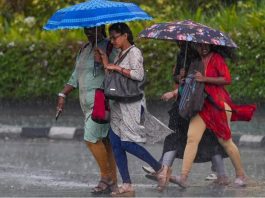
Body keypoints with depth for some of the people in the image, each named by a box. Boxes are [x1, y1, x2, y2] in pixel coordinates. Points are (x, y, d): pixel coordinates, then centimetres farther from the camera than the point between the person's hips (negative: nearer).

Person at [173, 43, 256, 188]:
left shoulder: (217, 59, -4)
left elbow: (227, 79, -14)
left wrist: (205, 79, -18)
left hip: (218, 104, -5)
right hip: (201, 104, 5)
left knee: (225, 140, 1)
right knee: (192, 138, -10)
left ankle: (240, 175, 17)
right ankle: (183, 176, -18)